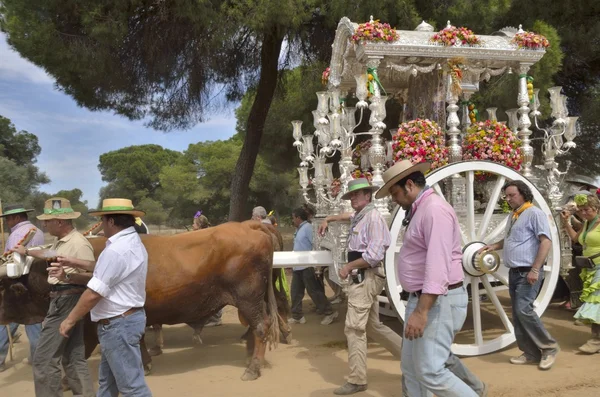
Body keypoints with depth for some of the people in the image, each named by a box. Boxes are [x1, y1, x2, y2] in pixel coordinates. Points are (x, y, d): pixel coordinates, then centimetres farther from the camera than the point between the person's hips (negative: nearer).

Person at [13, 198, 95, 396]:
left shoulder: (78, 243, -20)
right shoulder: (62, 241, 12)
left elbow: (91, 277, -25)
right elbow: (52, 255, 35)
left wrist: (67, 276, -41)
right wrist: (27, 252, 46)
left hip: (66, 302, -10)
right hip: (62, 301, 10)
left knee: (43, 359, -4)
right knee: (73, 357, 13)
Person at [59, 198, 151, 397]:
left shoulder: (116, 249, -23)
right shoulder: (133, 242, 9)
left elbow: (93, 294, -21)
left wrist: (70, 320, -9)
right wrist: (77, 263, 21)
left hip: (118, 324, -10)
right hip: (126, 318, 10)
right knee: (106, 380, 22)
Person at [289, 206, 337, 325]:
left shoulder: (308, 227, -14)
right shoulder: (299, 229, 14)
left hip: (307, 267, -9)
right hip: (298, 267, 9)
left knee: (313, 291, -3)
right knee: (296, 292, 11)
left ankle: (329, 312, 8)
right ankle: (297, 316, 19)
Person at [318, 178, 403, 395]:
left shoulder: (373, 217, -13)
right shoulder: (359, 216, 14)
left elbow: (374, 255, -22)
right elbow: (346, 216, 41)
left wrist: (347, 267, -14)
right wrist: (328, 219, 28)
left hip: (366, 278, -10)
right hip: (361, 278, 10)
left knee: (354, 327, -8)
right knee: (373, 326, 15)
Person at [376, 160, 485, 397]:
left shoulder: (435, 209, -17)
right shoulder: (418, 211, 15)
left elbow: (438, 265, -26)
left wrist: (421, 312, -30)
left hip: (439, 301, -10)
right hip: (421, 299, 10)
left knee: (429, 371, -12)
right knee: (411, 368, 13)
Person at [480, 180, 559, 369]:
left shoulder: (534, 213, -10)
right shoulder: (513, 215, 16)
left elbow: (546, 242, -17)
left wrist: (535, 270, -21)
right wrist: (494, 246, 13)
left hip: (528, 273, -9)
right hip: (514, 272, 9)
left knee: (523, 310, -14)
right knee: (517, 314, 8)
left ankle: (549, 348, 4)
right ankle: (531, 353, 17)